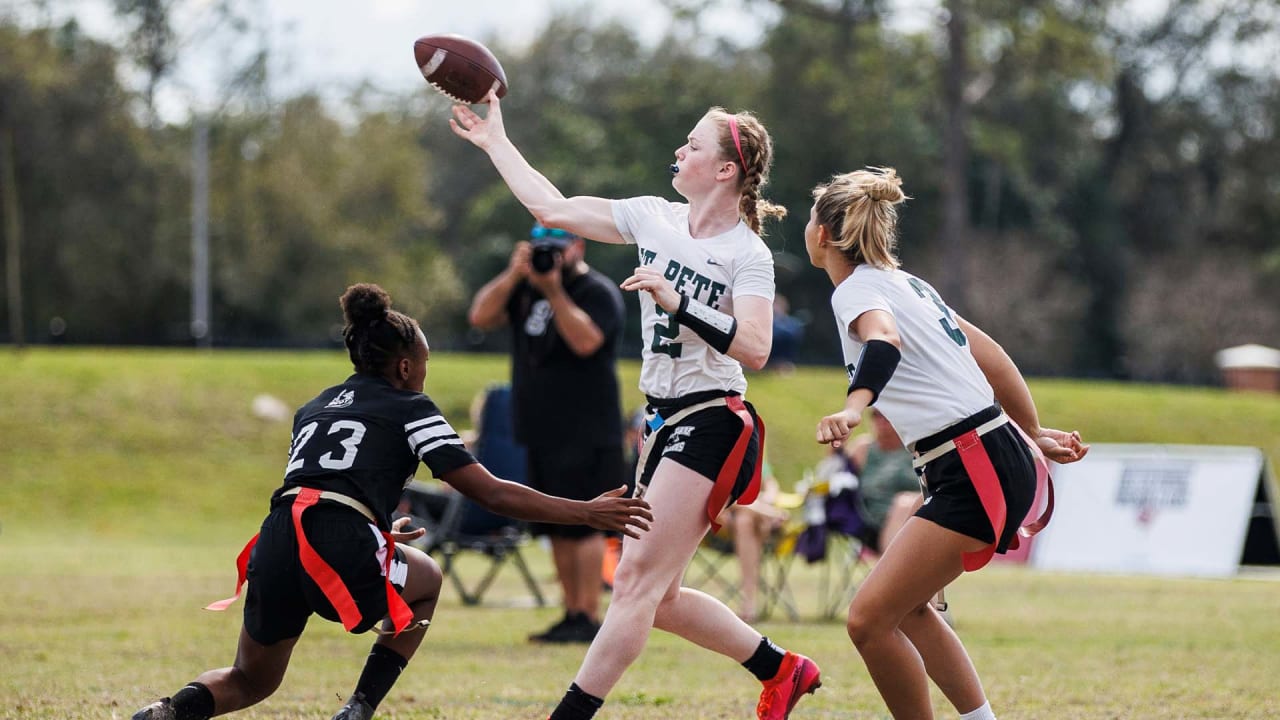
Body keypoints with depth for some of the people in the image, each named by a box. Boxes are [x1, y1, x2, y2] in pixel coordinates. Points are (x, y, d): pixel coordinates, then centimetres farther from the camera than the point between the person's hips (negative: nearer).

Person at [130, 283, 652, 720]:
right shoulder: (408, 408, 12)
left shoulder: (311, 410, 29)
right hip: (342, 556, -5)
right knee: (425, 581, 29)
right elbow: (492, 494, 5)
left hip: (275, 547, 5)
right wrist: (586, 513, 8)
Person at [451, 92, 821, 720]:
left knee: (637, 580, -12)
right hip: (663, 424, 8)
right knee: (656, 596, 10)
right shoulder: (654, 219, 9)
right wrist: (495, 142, 16)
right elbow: (552, 208, 14)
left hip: (710, 425, -8)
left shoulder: (748, 254, -10)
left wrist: (677, 301, -27)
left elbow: (754, 349, -21)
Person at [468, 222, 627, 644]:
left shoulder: (598, 292, -6)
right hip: (540, 432, 7)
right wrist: (514, 274, -9)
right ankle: (571, 614, 16)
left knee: (582, 525, -10)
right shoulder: (525, 288, 15)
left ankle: (588, 618, -10)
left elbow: (585, 340, -23)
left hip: (586, 434, -7)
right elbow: (481, 316, 2)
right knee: (558, 529, 10)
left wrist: (554, 292, -26)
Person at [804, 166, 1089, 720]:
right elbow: (989, 355, 23)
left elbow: (885, 340, -34)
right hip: (1002, 455, 10)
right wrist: (1034, 437, 30)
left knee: (869, 620, -10)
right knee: (904, 606, 19)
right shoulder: (907, 284, 17)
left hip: (977, 473, -10)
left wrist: (854, 406, -52)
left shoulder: (857, 290, -10)